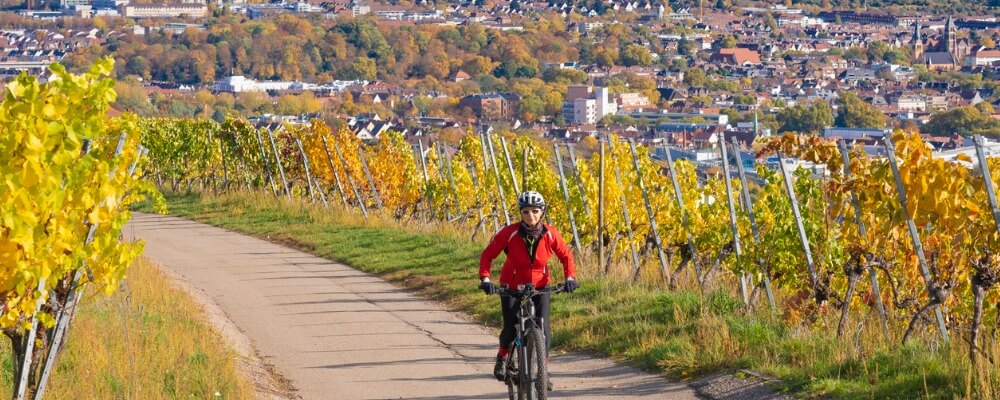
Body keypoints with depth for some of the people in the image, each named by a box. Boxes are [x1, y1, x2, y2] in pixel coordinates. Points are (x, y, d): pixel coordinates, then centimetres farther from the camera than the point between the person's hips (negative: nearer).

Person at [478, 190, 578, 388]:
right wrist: (485, 279, -25)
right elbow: (488, 254, -13)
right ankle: (502, 357, 24)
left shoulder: (550, 234, -14)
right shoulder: (510, 233, -20)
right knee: (511, 329, -10)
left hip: (539, 286, 1)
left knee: (543, 328, -13)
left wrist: (570, 277, -16)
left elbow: (565, 255, -1)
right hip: (512, 287, -1)